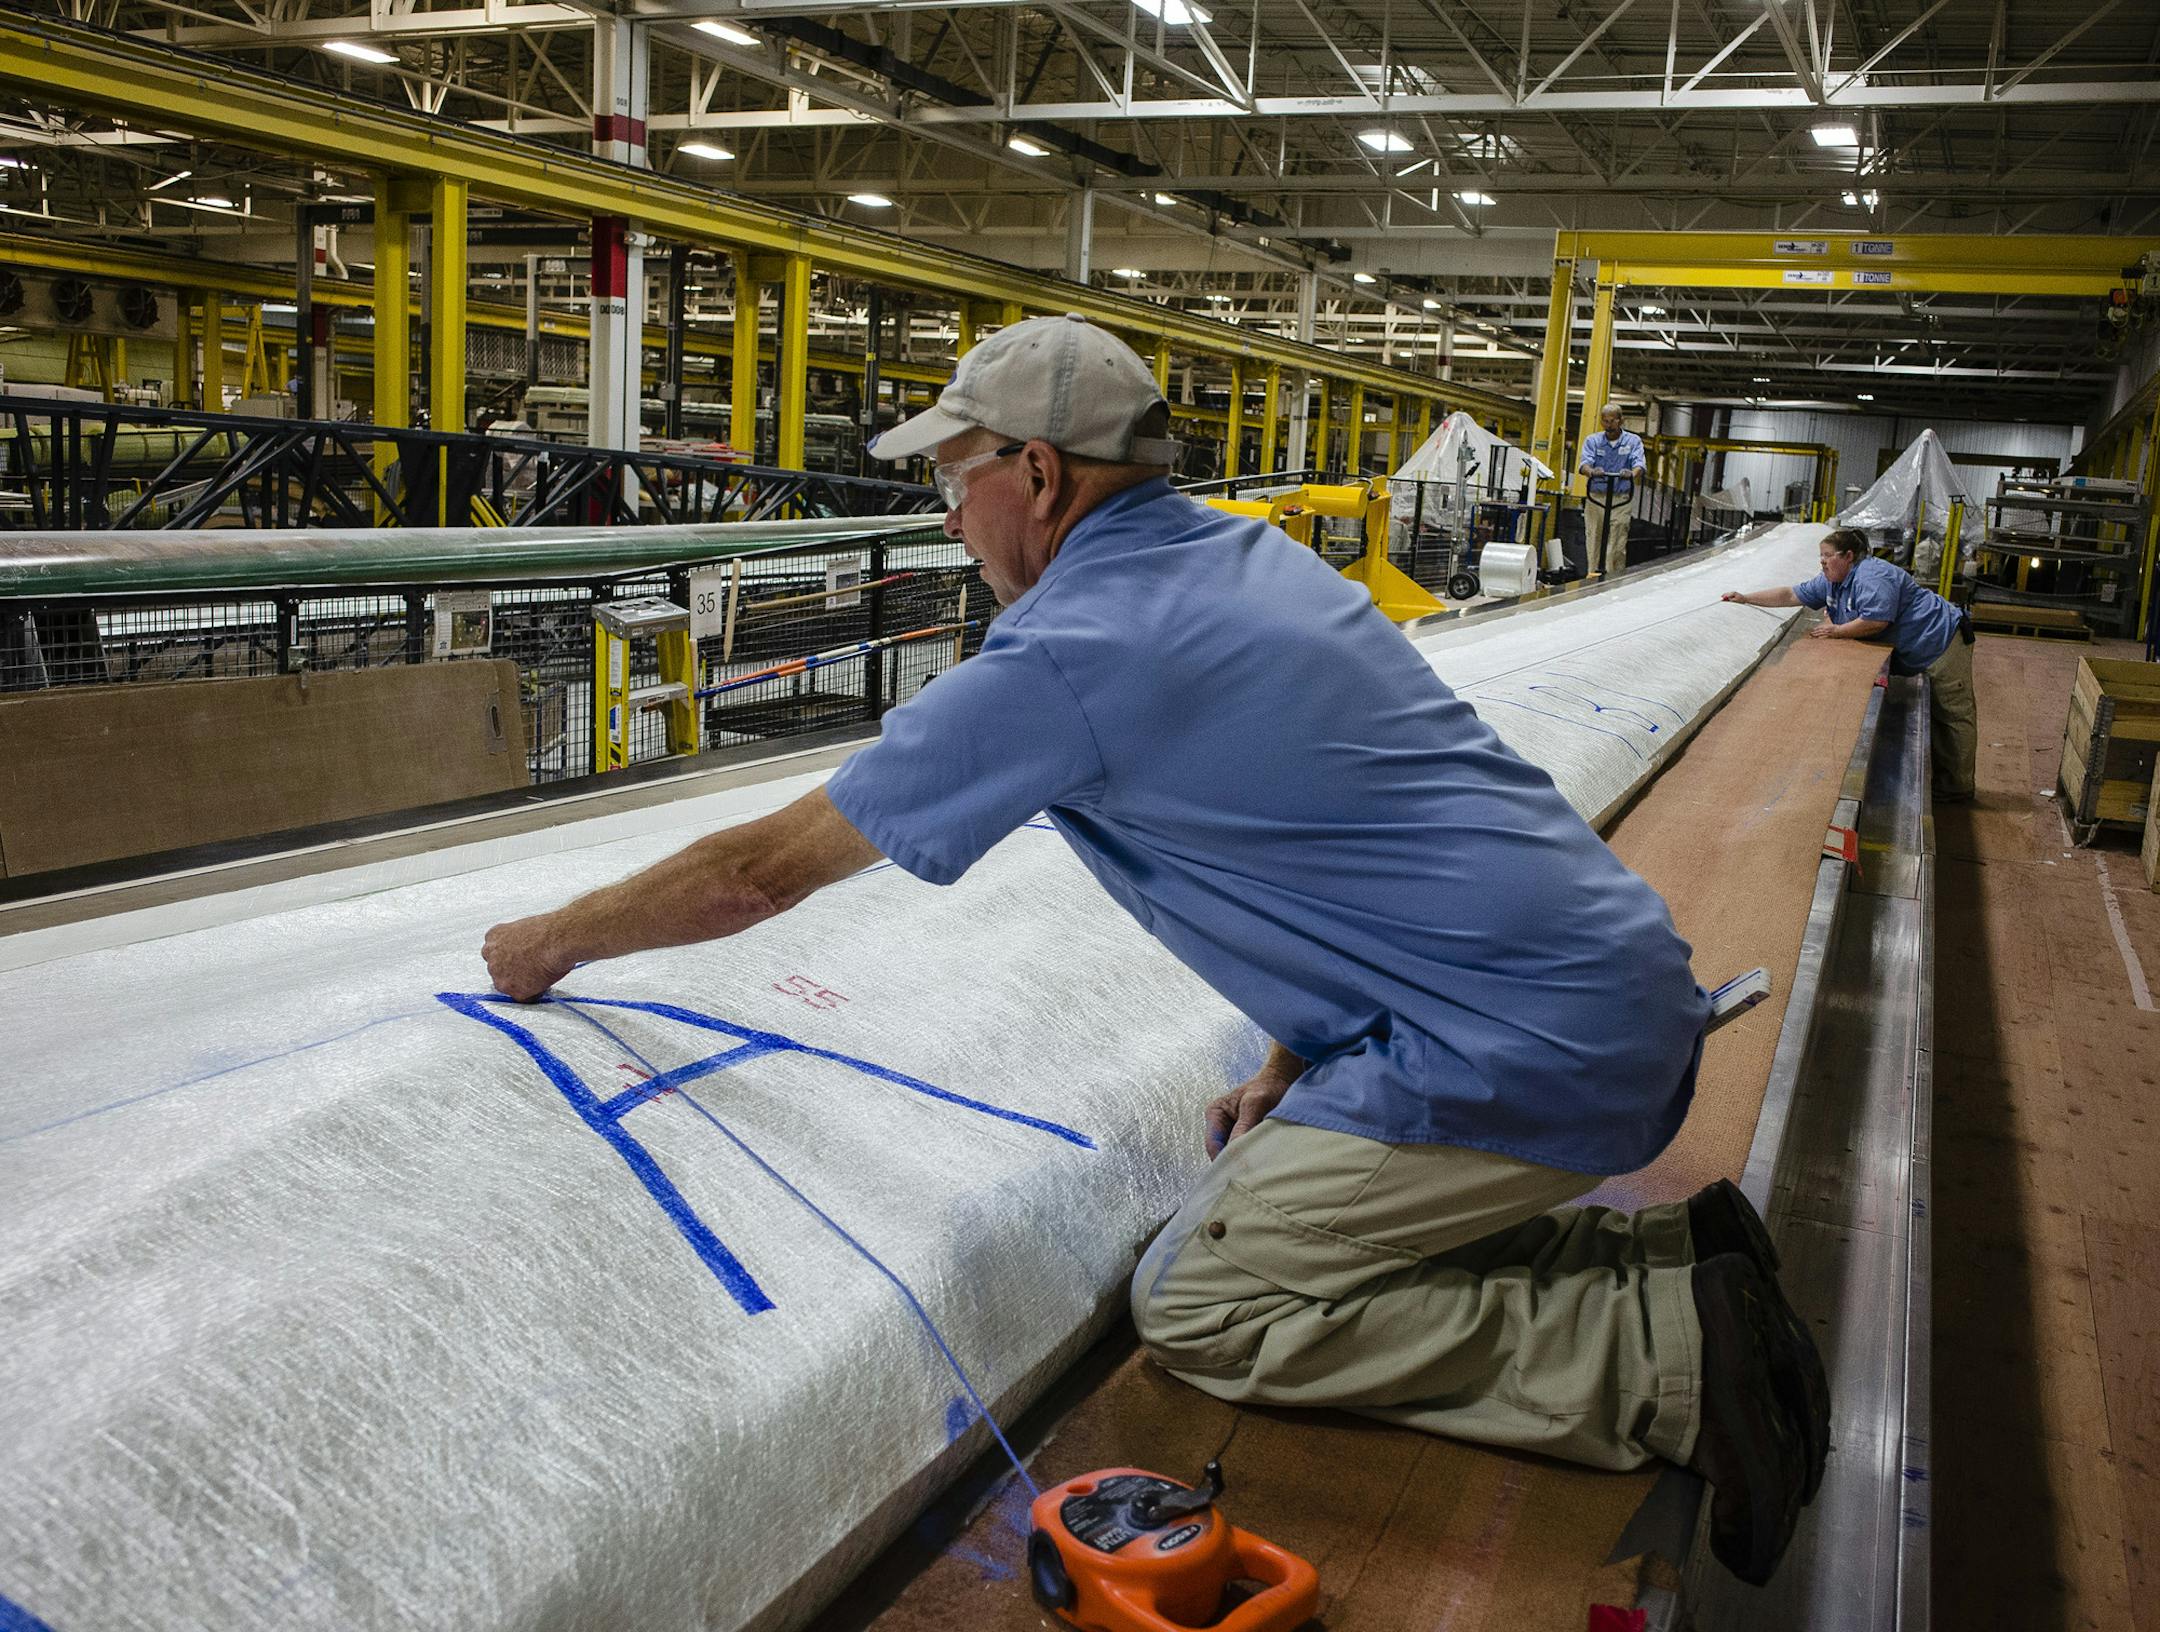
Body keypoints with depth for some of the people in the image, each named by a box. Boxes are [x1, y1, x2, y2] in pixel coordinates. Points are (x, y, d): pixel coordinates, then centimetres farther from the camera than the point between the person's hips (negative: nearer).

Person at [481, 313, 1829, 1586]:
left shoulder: (1061, 662, -13)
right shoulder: (1257, 556, 13)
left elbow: (766, 869, -3)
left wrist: (550, 943, 13)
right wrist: (1293, 1071, 19)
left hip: (1522, 1045, -9)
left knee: (1198, 1306, 0)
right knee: (1269, 1205, 20)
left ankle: (1661, 1354, -5)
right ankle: (1674, 1254, 11)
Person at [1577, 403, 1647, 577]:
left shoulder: (1633, 441, 7)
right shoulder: (1592, 440, 9)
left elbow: (1639, 464, -8)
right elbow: (1585, 463, -7)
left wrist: (1632, 473, -33)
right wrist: (1592, 471, -32)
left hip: (1621, 500, -1)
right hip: (1596, 498, 1)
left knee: (1617, 547, -8)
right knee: (1594, 543, 0)